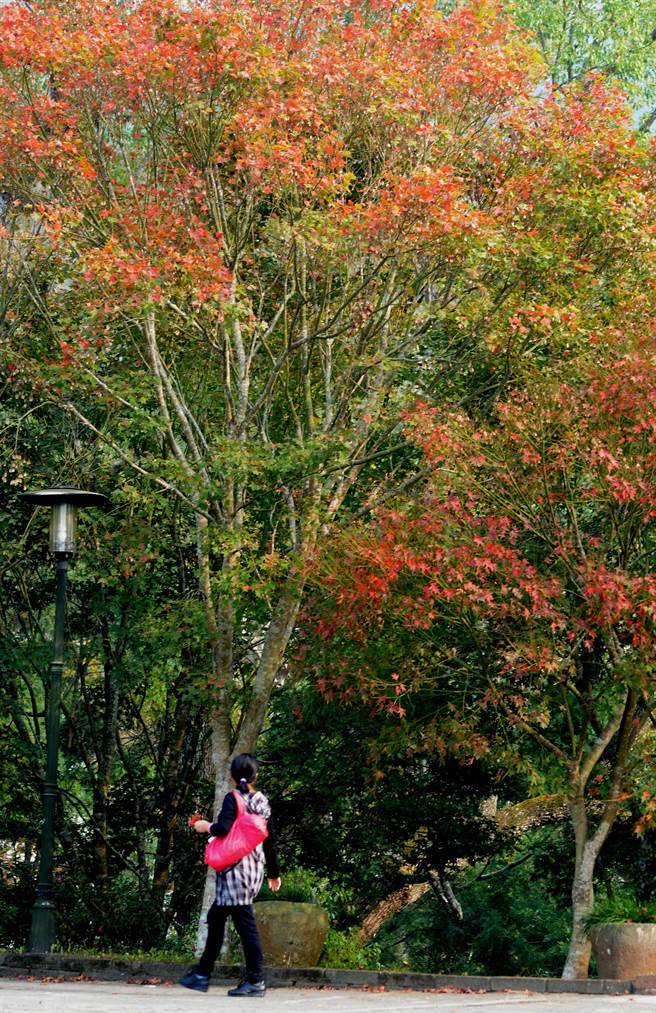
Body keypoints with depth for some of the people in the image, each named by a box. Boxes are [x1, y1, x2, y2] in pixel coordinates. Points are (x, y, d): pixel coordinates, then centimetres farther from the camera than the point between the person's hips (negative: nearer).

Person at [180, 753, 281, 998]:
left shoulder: (233, 799, -8)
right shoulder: (263, 802, 10)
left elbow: (223, 828, -21)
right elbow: (270, 839, 14)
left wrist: (206, 827, 0)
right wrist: (274, 873, 21)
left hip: (235, 868, -7)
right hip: (255, 869, 7)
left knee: (245, 923, -5)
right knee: (216, 917, 14)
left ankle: (256, 982, -6)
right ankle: (202, 975, 17)